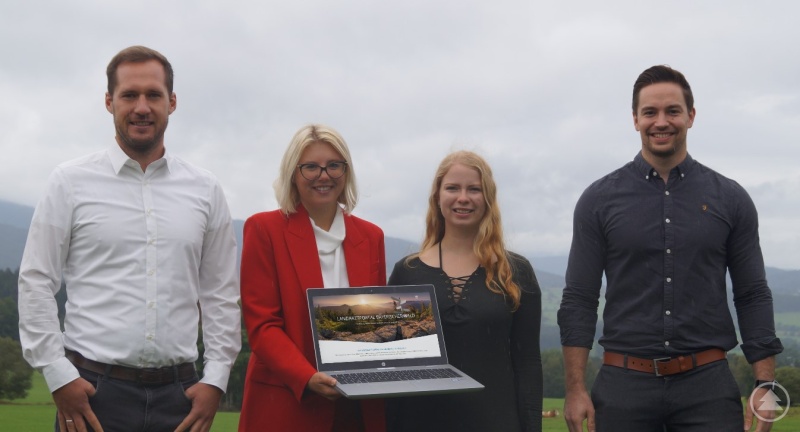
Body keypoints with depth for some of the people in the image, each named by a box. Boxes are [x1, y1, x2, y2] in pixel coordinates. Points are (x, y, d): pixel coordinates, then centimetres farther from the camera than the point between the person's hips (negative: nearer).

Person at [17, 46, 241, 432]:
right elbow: (36, 284, 0)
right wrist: (59, 377, -6)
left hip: (178, 396, 2)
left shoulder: (205, 191, 8)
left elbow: (221, 294, 9)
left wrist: (215, 379, 1)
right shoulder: (71, 182, 2)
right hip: (92, 392, -2)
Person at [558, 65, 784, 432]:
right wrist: (575, 389, -5)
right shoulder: (600, 199, 3)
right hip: (624, 387, 0)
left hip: (707, 387, 1)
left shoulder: (730, 199, 6)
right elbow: (579, 299, 2)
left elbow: (753, 296, 7)